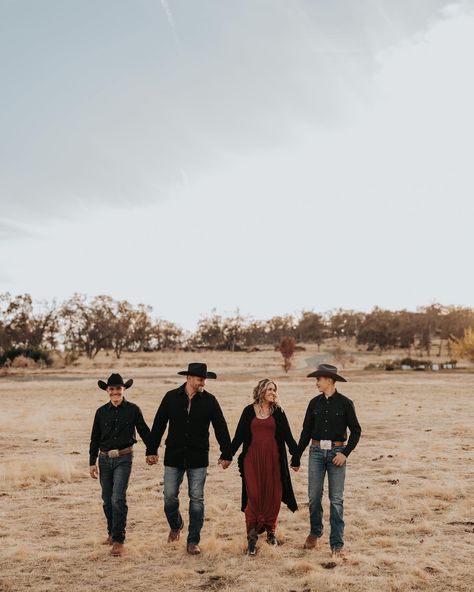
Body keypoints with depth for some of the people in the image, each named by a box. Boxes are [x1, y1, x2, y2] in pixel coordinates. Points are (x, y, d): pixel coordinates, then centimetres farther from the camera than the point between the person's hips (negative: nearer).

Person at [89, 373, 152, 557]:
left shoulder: (133, 410, -4)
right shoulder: (101, 412, 3)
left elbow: (144, 431, 6)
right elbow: (95, 439, 8)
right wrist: (92, 462, 6)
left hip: (123, 459, -3)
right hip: (105, 459, 3)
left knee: (118, 499, -12)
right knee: (107, 500, 13)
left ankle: (118, 540, -5)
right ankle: (112, 533, 32)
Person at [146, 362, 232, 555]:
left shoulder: (209, 400, -2)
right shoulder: (171, 397, -1)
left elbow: (221, 428, 0)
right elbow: (158, 425, 4)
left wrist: (226, 454, -4)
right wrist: (151, 451, 2)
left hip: (198, 458, 0)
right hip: (174, 456, 1)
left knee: (197, 499, 2)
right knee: (170, 496, 4)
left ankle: (193, 542, 13)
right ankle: (175, 525, 34)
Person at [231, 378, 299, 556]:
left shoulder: (278, 412, 7)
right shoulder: (249, 411, 5)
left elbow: (288, 436, 6)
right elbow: (239, 435, 6)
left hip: (273, 458, 1)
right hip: (253, 458, -1)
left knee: (273, 495, 2)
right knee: (254, 495, -7)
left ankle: (270, 531, 18)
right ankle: (252, 537, -2)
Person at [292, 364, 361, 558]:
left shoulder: (345, 403, -4)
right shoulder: (315, 403, 6)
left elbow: (356, 431, 0)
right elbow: (306, 431, 10)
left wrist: (345, 453, -10)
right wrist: (296, 458, 10)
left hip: (336, 452, -3)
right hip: (316, 452, 3)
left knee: (336, 499, -1)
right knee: (314, 496, 5)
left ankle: (337, 544, 7)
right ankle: (315, 533, 27)